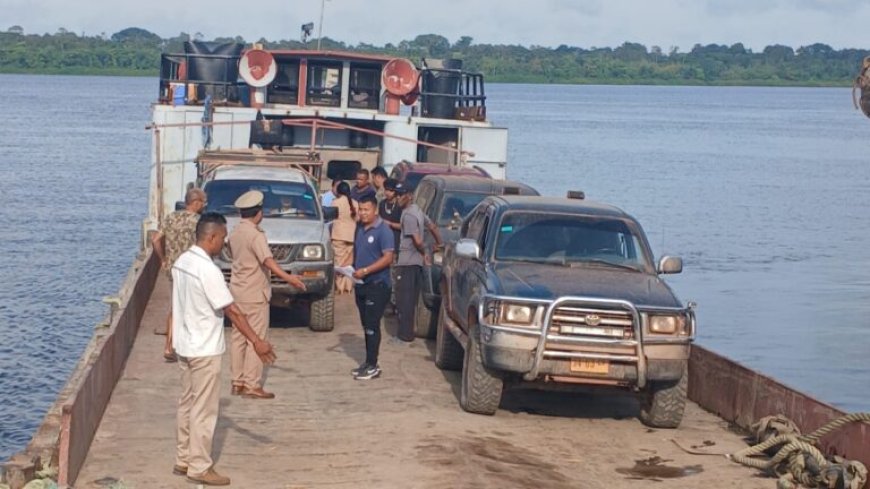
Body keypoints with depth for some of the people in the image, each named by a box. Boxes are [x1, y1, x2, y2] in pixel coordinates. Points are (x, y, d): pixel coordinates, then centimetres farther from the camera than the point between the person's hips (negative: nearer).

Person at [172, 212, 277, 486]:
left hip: (185, 345, 9)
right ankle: (199, 468, 5)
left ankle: (183, 460, 23)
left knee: (187, 404, 16)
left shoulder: (182, 262, 5)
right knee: (204, 410, -1)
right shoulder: (208, 270, -22)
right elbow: (232, 310, -22)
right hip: (205, 349, -9)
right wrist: (256, 341, -19)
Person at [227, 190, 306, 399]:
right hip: (254, 294, -8)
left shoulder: (235, 233, 8)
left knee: (239, 337, 12)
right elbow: (267, 260, -31)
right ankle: (252, 385, -5)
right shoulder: (256, 235, -17)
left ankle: (237, 382, 16)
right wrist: (288, 278, -42)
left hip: (238, 291, 9)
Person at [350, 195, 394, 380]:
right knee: (366, 325, 12)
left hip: (377, 285, -8)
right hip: (361, 284, 8)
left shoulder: (383, 231, -12)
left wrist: (365, 270, -22)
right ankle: (369, 362, 19)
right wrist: (353, 269, 6)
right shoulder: (359, 228, 12)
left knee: (372, 326, -7)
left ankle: (372, 366, -3)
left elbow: (388, 258, -18)